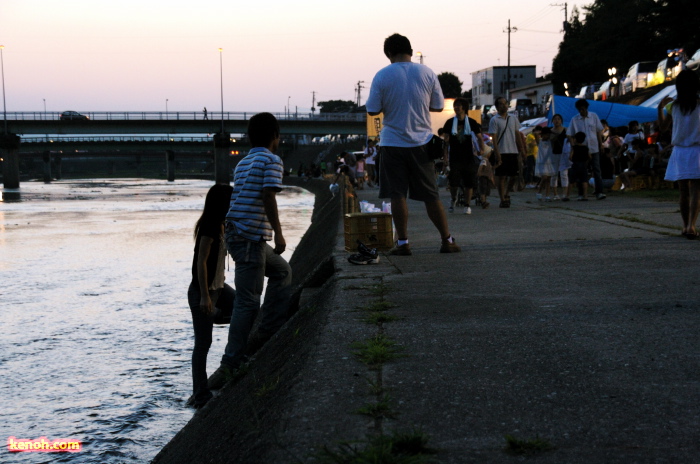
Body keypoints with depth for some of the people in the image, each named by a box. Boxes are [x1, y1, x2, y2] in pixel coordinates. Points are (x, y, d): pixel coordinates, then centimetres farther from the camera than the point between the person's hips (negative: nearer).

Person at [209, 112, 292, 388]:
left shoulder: (243, 163, 20)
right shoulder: (272, 161, -5)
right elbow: (267, 197, -18)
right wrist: (278, 232, -14)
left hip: (236, 235, 9)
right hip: (251, 238, -9)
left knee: (282, 271, 26)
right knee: (248, 302, -8)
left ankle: (269, 333, 22)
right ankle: (230, 365, -10)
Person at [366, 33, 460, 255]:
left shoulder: (382, 76, -7)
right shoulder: (427, 73, -1)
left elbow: (372, 110, -4)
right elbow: (438, 106, 6)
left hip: (392, 143, -2)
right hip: (421, 142, 2)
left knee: (397, 195, 2)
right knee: (430, 195, 9)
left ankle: (403, 243, 2)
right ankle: (447, 241, 14)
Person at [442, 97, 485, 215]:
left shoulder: (472, 122, 5)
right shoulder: (450, 122, 5)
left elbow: (479, 137, 8)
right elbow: (446, 140, 6)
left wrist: (481, 149, -11)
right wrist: (445, 156, -1)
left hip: (469, 157, 0)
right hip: (454, 157, 0)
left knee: (469, 182, -1)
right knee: (453, 182, -7)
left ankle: (467, 205, 10)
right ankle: (453, 199, 21)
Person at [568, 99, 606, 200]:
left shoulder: (594, 116, 4)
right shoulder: (574, 120, 1)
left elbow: (599, 132, 8)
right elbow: (570, 135, 2)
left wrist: (601, 145, 3)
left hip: (594, 148, 0)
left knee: (597, 170, -4)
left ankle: (599, 192, -6)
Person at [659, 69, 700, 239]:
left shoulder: (673, 106, 1)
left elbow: (662, 128, 12)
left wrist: (660, 107, 18)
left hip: (679, 152, 3)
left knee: (684, 192, 12)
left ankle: (686, 226, 19)